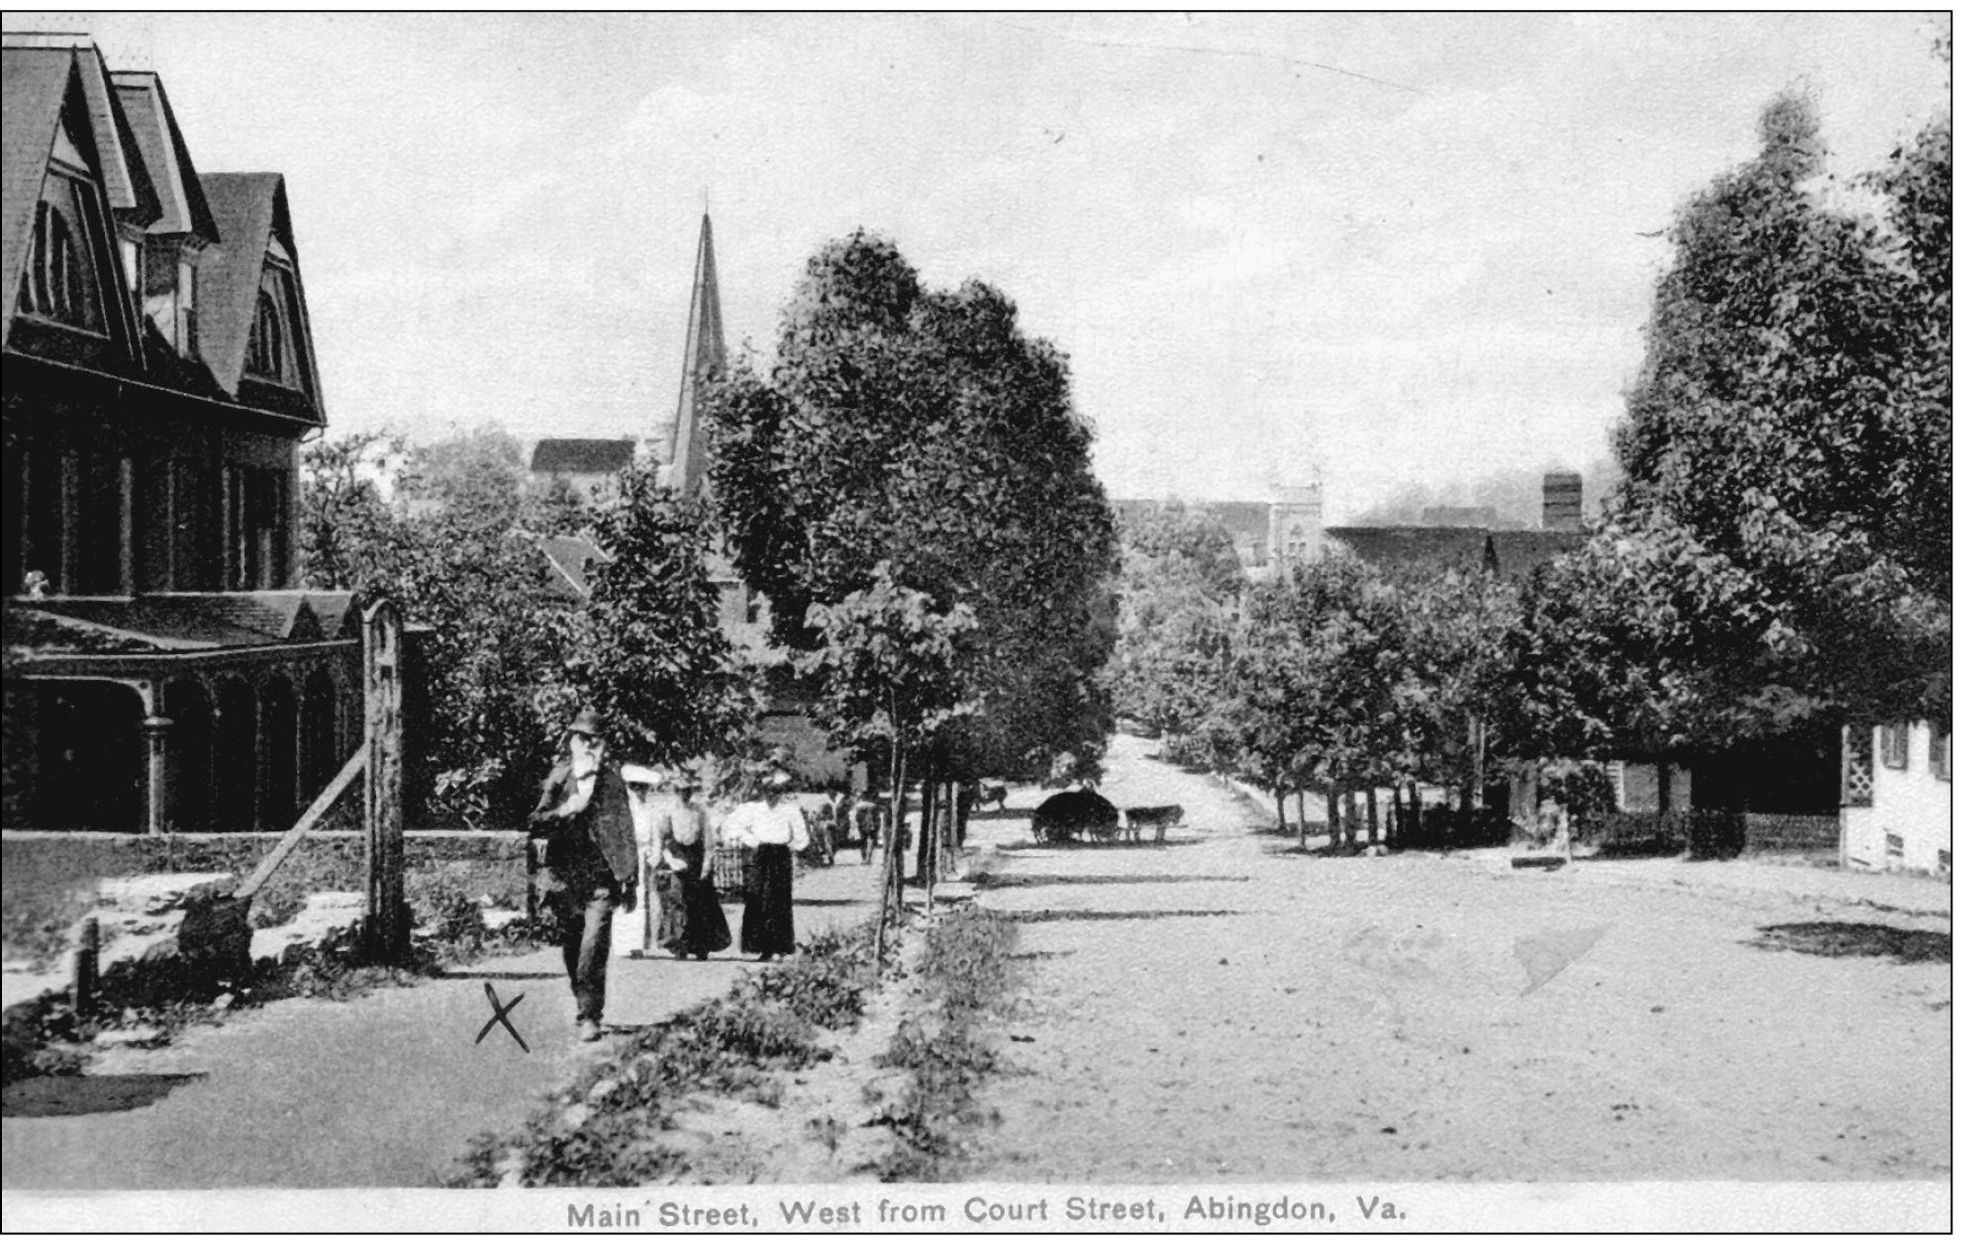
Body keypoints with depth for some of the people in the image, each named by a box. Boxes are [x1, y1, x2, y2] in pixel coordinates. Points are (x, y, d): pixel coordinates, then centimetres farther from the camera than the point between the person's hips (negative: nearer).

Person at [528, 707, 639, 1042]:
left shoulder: (611, 778, 2)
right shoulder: (558, 777, 8)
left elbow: (624, 829, 2)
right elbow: (536, 820, 6)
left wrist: (629, 880, -1)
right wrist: (563, 811, -14)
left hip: (601, 876, -3)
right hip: (564, 874, 3)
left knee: (593, 947, -15)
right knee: (571, 948, 10)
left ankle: (589, 1016, -13)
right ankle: (583, 1007, 26)